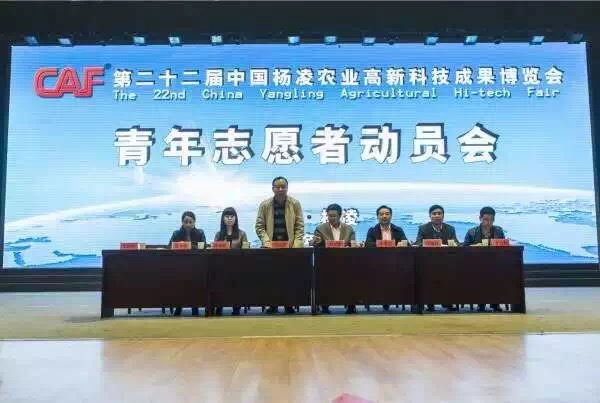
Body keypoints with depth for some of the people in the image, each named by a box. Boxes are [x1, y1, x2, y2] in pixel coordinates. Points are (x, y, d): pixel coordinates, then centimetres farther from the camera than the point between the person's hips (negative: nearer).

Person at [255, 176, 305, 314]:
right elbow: (259, 226, 3)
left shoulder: (295, 204, 3)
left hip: (290, 246, 0)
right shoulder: (264, 205, 3)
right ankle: (273, 304, 10)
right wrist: (266, 242, -11)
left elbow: (299, 226, 1)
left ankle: (289, 304, 9)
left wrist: (296, 245, -10)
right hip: (271, 247, 0)